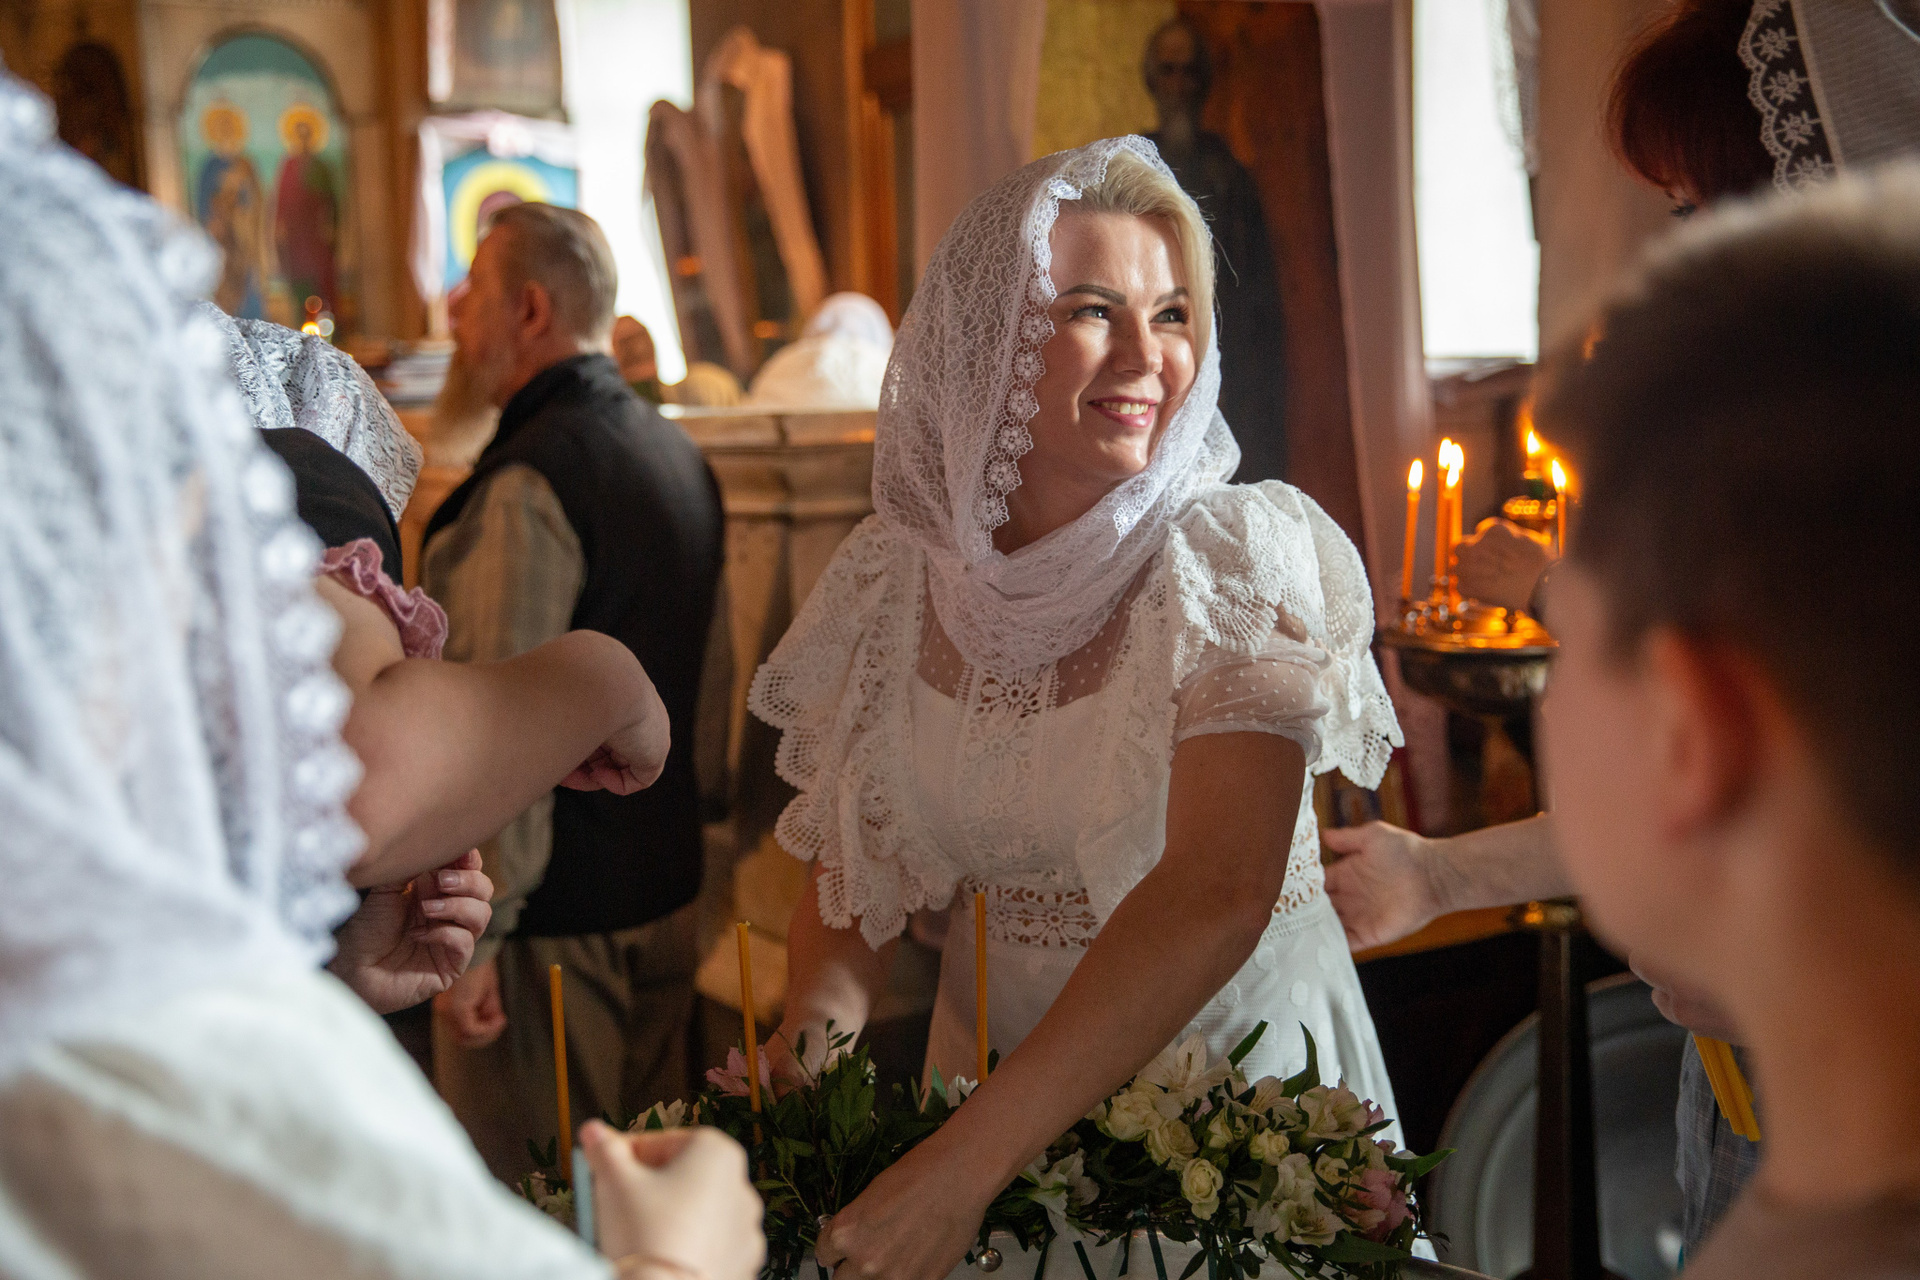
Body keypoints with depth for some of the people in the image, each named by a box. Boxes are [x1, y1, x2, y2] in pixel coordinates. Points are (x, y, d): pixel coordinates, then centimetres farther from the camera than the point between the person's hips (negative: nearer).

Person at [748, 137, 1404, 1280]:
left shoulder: (1237, 562, -17)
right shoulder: (891, 583, -5)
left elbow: (1216, 892, -29)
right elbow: (856, 867, 5)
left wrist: (959, 1169, -34)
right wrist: (826, 1006, -17)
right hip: (993, 1070, 3)